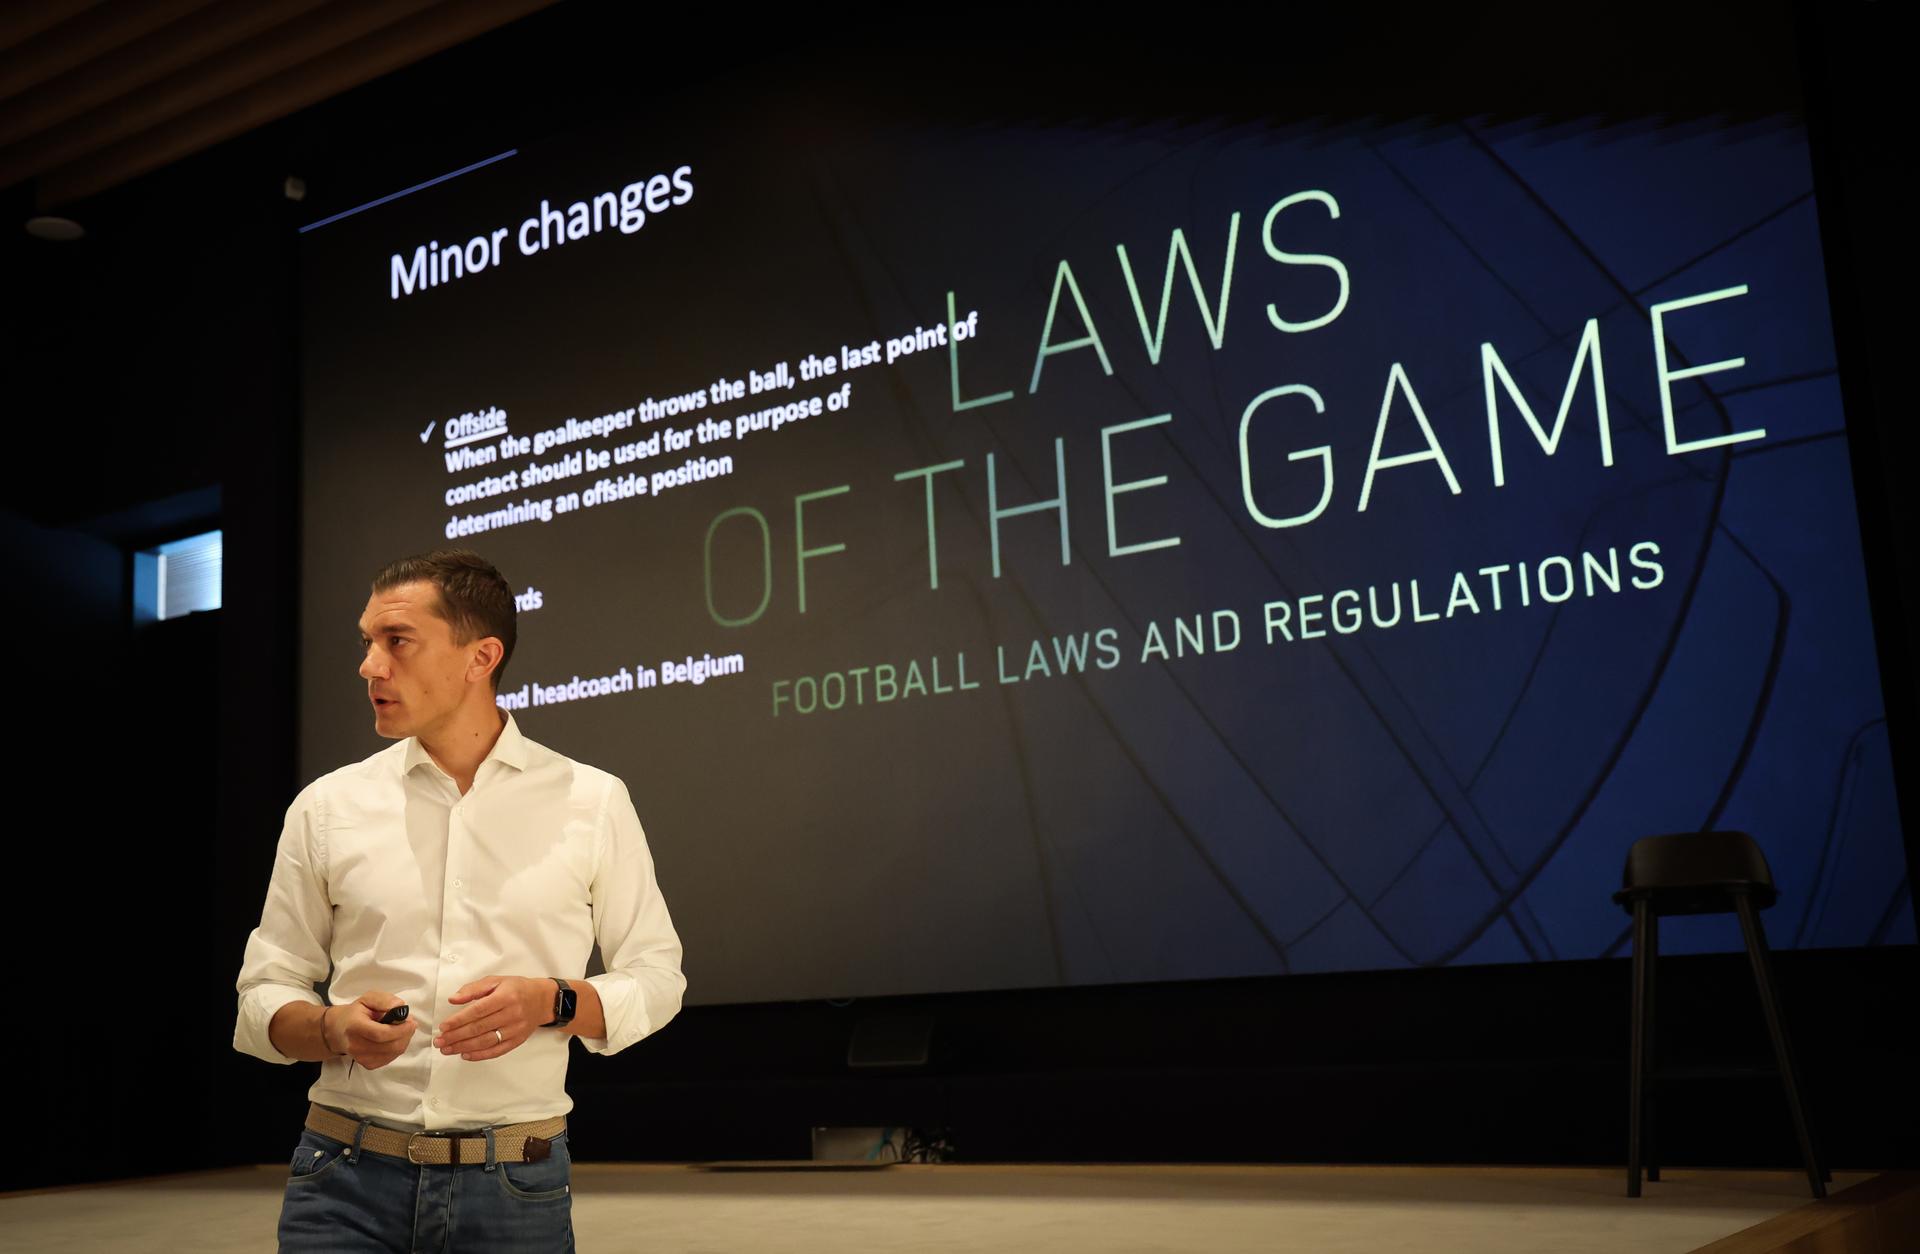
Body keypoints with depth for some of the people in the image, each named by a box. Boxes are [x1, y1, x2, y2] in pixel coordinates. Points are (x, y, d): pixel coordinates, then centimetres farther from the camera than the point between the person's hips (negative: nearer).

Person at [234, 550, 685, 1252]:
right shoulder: (326, 807, 4)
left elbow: (655, 974, 5)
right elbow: (264, 996, 9)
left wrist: (550, 1003, -14)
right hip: (348, 1180, 1)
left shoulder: (592, 802, 0)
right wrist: (336, 1027, -13)